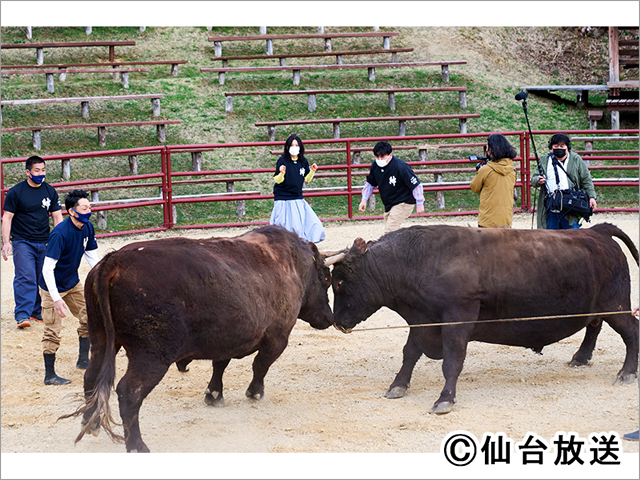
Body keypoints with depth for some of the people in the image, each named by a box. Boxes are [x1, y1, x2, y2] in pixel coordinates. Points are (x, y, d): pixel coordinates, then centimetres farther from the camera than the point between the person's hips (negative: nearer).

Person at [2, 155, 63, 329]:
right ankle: (22, 315, -16)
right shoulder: (16, 192, -5)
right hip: (22, 242, -4)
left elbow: (57, 217, 11)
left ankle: (37, 312, 18)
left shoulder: (50, 191, 7)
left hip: (44, 242, 4)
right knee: (25, 278, -14)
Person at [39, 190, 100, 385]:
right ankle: (49, 375, 6)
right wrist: (56, 298, -35)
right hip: (53, 287, -8)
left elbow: (93, 258, 6)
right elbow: (47, 268, -30)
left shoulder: (87, 228, -6)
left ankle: (83, 360, 29)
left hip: (73, 283, 8)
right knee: (52, 332, -5)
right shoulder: (60, 234, -30)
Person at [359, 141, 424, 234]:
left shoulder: (401, 167, -24)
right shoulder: (375, 166, -4)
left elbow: (416, 185, -17)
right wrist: (364, 200, 5)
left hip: (404, 204, -8)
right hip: (389, 205, 8)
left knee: (390, 231, -20)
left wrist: (420, 204, -14)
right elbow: (370, 184, 14)